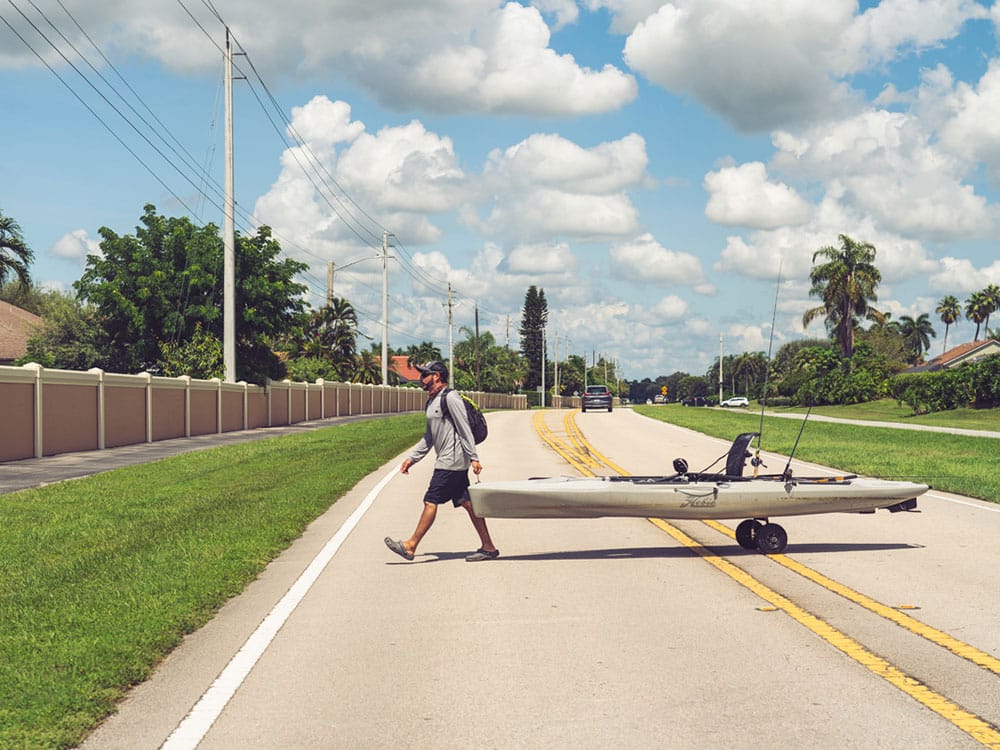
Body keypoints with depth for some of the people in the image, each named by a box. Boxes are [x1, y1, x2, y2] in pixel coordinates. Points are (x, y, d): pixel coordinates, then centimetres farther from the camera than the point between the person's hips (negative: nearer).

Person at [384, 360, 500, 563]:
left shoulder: (450, 398, -11)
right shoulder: (432, 403, 18)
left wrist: (473, 457, -19)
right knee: (466, 502, 8)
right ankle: (488, 547, 10)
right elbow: (429, 438, 24)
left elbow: (465, 430, -15)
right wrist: (411, 458, 19)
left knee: (431, 502, -7)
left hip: (451, 461, -10)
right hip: (447, 461, 10)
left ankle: (410, 546, -3)